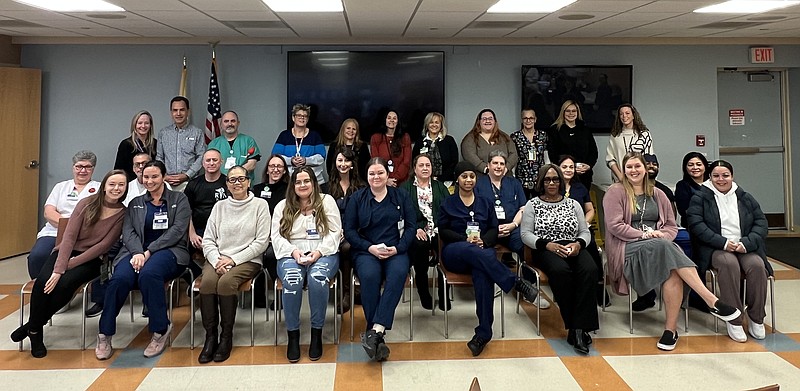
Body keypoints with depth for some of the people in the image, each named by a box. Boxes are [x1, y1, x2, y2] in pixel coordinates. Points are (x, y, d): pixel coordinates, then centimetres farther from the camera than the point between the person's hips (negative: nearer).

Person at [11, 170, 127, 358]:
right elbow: (69, 236, -9)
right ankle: (34, 330, -5)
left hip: (91, 260, -1)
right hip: (66, 251, 1)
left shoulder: (123, 214, -7)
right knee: (43, 281, -27)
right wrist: (58, 269, -20)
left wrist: (70, 265, -15)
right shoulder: (87, 203, -4)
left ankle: (33, 327, -5)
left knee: (64, 284, -29)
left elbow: (104, 246, -10)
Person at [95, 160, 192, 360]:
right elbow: (128, 231, 8)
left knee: (148, 274, -38)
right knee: (119, 278, -31)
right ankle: (104, 335, -16)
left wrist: (149, 252, -13)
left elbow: (177, 230, -3)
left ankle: (160, 330, -22)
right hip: (137, 251, 3)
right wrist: (137, 253, -14)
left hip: (169, 251, -3)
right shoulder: (135, 204, 22)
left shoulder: (179, 199, 11)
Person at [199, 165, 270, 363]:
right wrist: (217, 260, -9)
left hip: (247, 260, -3)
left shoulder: (260, 205, 4)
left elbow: (261, 242, -3)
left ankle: (226, 337, -16)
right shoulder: (219, 206, 15)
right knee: (207, 281, -30)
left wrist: (233, 259, -10)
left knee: (226, 282, -32)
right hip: (217, 258, 3)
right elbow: (208, 240, 10)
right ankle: (210, 336, -16)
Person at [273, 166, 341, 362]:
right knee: (292, 279, -34)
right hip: (291, 255, 1)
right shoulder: (282, 206, 15)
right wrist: (293, 251, -12)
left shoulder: (327, 201, 10)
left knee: (317, 277, -36)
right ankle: (292, 334, -21)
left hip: (323, 253, -1)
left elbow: (335, 232, 2)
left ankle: (317, 333, -21)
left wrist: (319, 252, -13)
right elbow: (277, 236, 8)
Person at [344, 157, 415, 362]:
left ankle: (375, 330, -38)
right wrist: (370, 247, -10)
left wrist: (397, 248, -10)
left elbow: (411, 227, 7)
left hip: (396, 251, 1)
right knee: (370, 276, -34)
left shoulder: (401, 196, 13)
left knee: (398, 274, -34)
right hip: (366, 251, 0)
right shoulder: (356, 198, 11)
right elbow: (349, 231, 5)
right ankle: (378, 337, -29)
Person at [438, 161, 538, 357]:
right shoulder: (448, 203, 17)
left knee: (482, 273, -38)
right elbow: (443, 230, 6)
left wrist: (483, 240, -10)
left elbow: (494, 229, 14)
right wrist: (466, 239, -11)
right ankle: (515, 282, -45)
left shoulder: (485, 203, 24)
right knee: (472, 251, -41)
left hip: (482, 251, 1)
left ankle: (484, 332, -41)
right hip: (455, 253, -1)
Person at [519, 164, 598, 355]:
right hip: (546, 251, -3)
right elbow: (526, 234, 2)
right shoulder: (533, 205, 12)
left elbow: (585, 232, 16)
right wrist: (548, 244, -14)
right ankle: (575, 327, -27)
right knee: (561, 271, -38)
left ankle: (578, 327, -32)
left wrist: (578, 244, -7)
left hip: (574, 249, 3)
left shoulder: (573, 204, 21)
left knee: (590, 270, -32)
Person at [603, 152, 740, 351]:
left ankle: (671, 328, -25)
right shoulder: (616, 192, 4)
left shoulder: (657, 194, 20)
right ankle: (712, 302, -37)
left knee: (673, 271, -32)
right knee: (661, 247, -36)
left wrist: (663, 236, -6)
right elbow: (615, 225, -6)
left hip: (660, 247, 4)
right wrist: (644, 235, -12)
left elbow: (672, 226, 17)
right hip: (628, 248, -4)